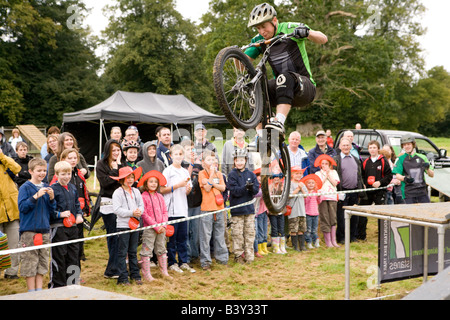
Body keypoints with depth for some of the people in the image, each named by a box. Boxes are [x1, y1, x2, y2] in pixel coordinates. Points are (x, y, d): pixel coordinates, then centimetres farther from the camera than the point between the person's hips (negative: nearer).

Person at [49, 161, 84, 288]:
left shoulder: (72, 188, 12)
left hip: (72, 226, 7)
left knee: (73, 255, 11)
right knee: (58, 257, -1)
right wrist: (60, 215, -20)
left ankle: (72, 283, 23)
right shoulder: (53, 189, -10)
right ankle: (56, 285, 10)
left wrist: (79, 215, 5)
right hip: (58, 227, -7)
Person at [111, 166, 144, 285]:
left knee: (133, 252, 13)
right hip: (123, 225, -5)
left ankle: (135, 275, 20)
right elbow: (117, 209, -15)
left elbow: (141, 205, 12)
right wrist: (131, 213, -19)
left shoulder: (136, 191, 12)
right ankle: (123, 277, 3)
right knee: (122, 252, -2)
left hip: (135, 224, 6)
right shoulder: (118, 193, -8)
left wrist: (139, 211, -10)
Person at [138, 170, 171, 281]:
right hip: (149, 228, -6)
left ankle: (164, 272, 25)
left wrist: (163, 225, -4)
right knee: (147, 250, -2)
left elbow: (165, 211, 11)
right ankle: (146, 274, 5)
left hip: (161, 228, 6)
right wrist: (156, 226, -14)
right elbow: (144, 214, -13)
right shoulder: (144, 196, -8)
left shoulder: (159, 196, 10)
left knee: (161, 250, 15)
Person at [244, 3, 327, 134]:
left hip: (304, 86, -5)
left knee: (285, 78, -36)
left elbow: (323, 39, -11)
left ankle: (279, 122, -49)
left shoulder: (290, 28, -7)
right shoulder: (259, 40, 5)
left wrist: (307, 32, -31)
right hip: (282, 87, 5)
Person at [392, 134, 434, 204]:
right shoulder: (401, 159, 5)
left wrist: (427, 168, -11)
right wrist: (404, 178, -25)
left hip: (422, 191, 3)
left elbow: (432, 175, 11)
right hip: (408, 193, -2)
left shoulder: (422, 157, 10)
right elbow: (397, 175, -3)